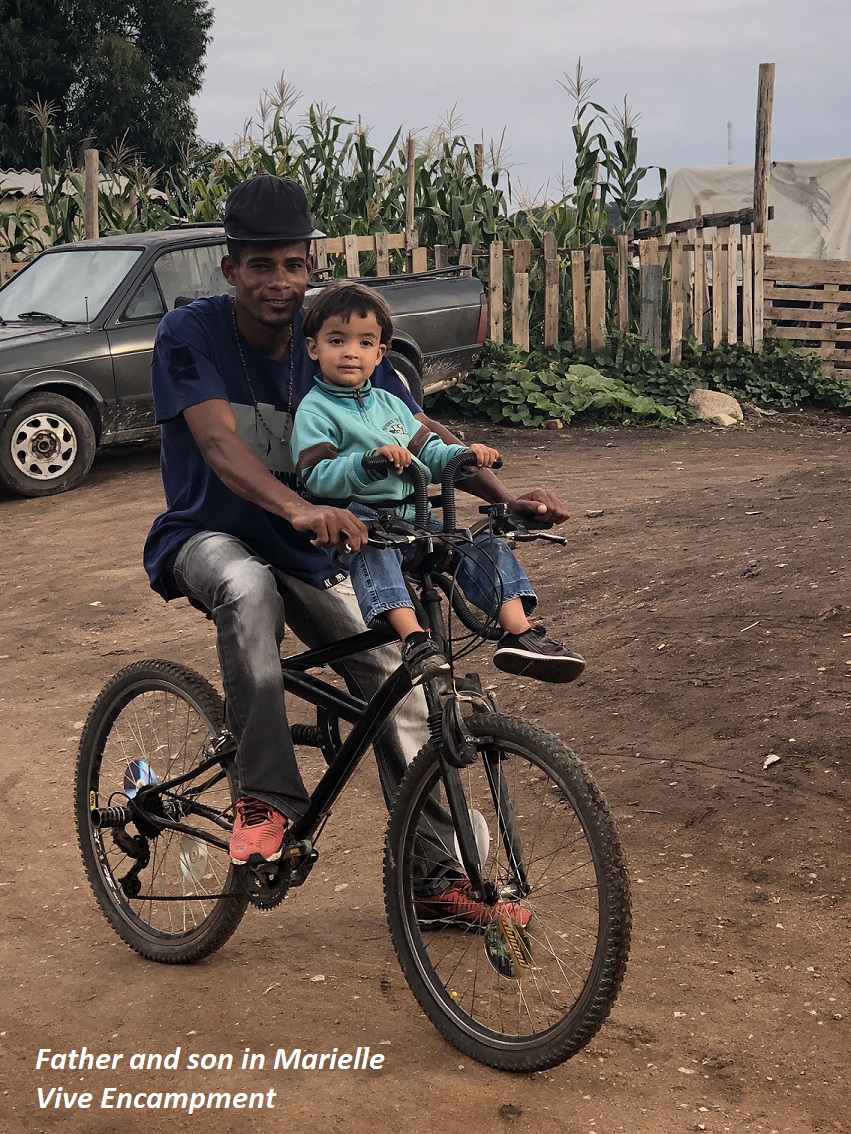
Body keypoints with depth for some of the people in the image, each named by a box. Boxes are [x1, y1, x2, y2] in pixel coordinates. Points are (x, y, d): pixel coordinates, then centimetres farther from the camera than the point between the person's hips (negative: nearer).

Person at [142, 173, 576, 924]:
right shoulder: (191, 335, -18)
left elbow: (420, 433, -10)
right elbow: (219, 443, -34)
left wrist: (505, 497, -26)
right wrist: (298, 508, -53)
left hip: (312, 549, 4)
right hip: (213, 537, -4)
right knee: (249, 588, -40)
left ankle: (438, 870, 11)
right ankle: (265, 797, -27)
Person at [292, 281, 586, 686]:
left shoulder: (389, 404, 21)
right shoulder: (315, 410, -1)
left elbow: (428, 451, 20)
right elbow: (317, 477, -15)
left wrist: (464, 454, -2)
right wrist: (370, 460, -30)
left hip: (411, 516, 7)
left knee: (484, 544, -9)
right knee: (373, 550, -39)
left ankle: (520, 633, -15)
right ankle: (414, 640, -52)